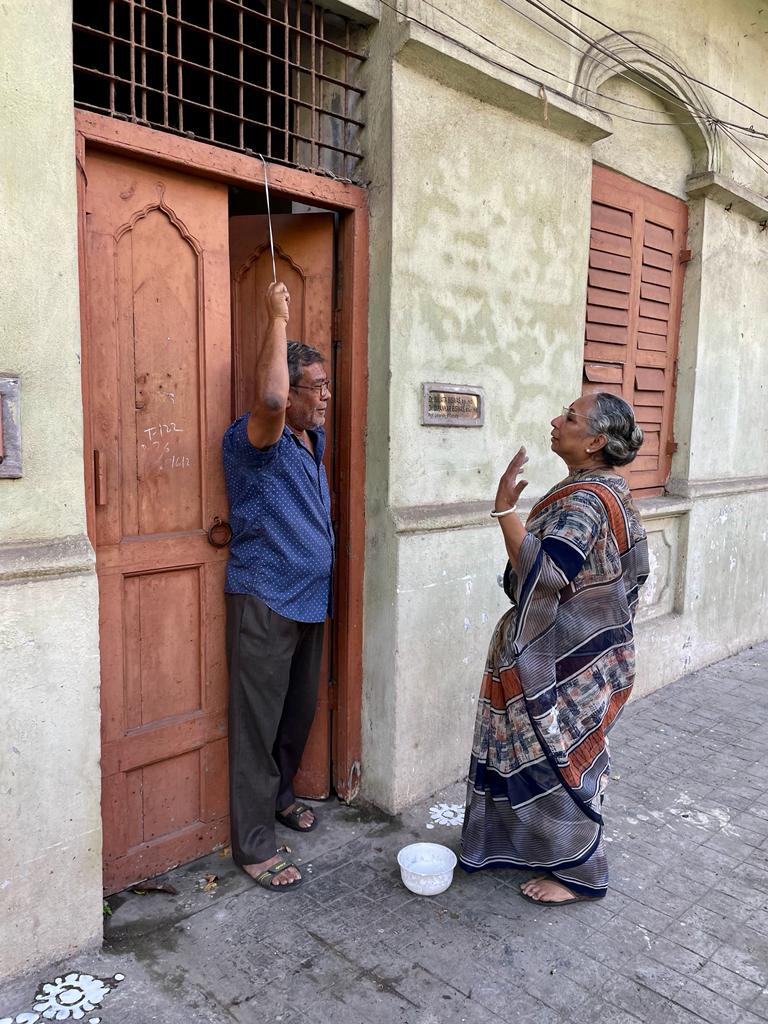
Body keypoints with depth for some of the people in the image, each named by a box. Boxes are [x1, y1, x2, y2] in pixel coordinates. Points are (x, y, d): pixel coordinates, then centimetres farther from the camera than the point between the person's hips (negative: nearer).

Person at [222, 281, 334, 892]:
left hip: (310, 599, 8)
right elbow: (270, 398, -37)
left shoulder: (315, 438, 8)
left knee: (300, 710, 20)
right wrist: (279, 319, -25)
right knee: (258, 721, 1)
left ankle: (280, 794, 42)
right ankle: (254, 845, 14)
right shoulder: (254, 440, -18)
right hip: (264, 601, -8)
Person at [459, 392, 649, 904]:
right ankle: (552, 845, 39)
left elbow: (543, 572, -34)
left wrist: (505, 508, -31)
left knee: (562, 757, 4)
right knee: (562, 755, 21)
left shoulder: (585, 500, -25)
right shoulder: (605, 489, 8)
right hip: (572, 647, 10)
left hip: (571, 658, -10)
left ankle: (579, 872, 22)